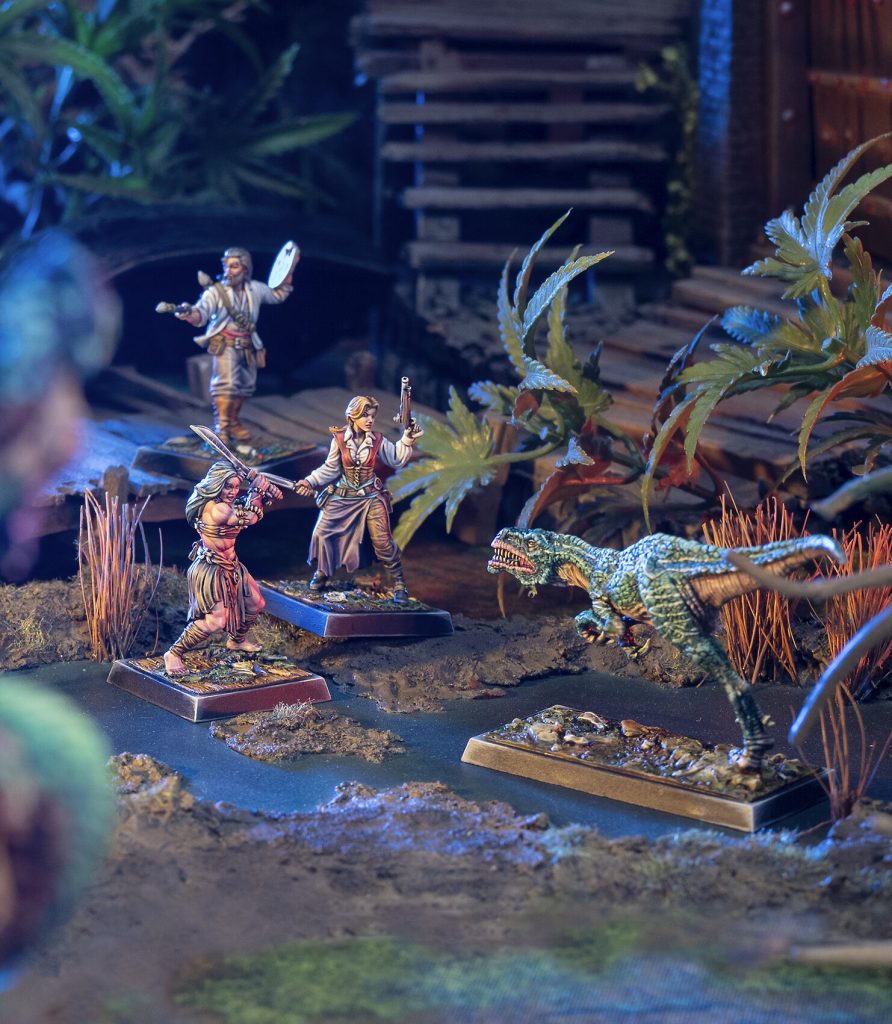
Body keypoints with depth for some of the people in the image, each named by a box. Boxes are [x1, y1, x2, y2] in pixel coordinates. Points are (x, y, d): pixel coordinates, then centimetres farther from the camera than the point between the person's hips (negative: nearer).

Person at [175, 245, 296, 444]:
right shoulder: (216, 291, -13)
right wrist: (189, 313, -48)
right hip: (225, 344, -5)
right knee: (226, 383, -20)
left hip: (247, 346, 5)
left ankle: (233, 422, 32)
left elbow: (279, 294, 19)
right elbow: (202, 313, -26)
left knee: (246, 386, 13)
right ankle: (221, 428, -16)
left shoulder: (255, 289, 1)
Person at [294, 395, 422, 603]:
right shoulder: (339, 439, -9)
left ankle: (399, 583, 7)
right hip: (342, 496, 1)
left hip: (370, 498, -1)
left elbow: (397, 460, 1)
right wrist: (310, 482, -8)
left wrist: (407, 439, -9)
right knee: (321, 533, 1)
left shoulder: (377, 440, -7)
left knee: (383, 541, -6)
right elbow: (330, 469, 0)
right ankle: (322, 573, 27)